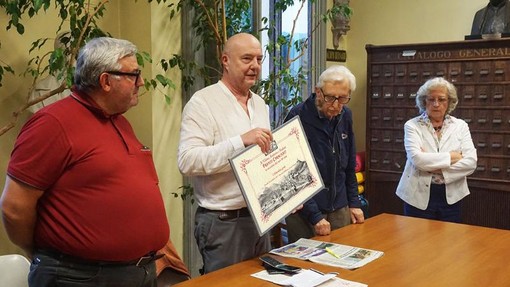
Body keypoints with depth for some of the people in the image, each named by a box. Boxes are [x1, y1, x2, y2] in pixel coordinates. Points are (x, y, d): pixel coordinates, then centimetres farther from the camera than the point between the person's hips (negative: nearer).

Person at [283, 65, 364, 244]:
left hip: (340, 209, 6)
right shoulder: (298, 117, -17)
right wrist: (314, 216, -17)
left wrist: (354, 202, 10)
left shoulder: (345, 116, 2)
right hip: (304, 211, -5)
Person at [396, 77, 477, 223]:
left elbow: (471, 162, -6)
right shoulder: (412, 125, -2)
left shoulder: (460, 126, 5)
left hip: (451, 197, 2)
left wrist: (438, 168, -16)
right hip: (419, 196, -2)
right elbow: (417, 159, -17)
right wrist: (451, 156, -13)